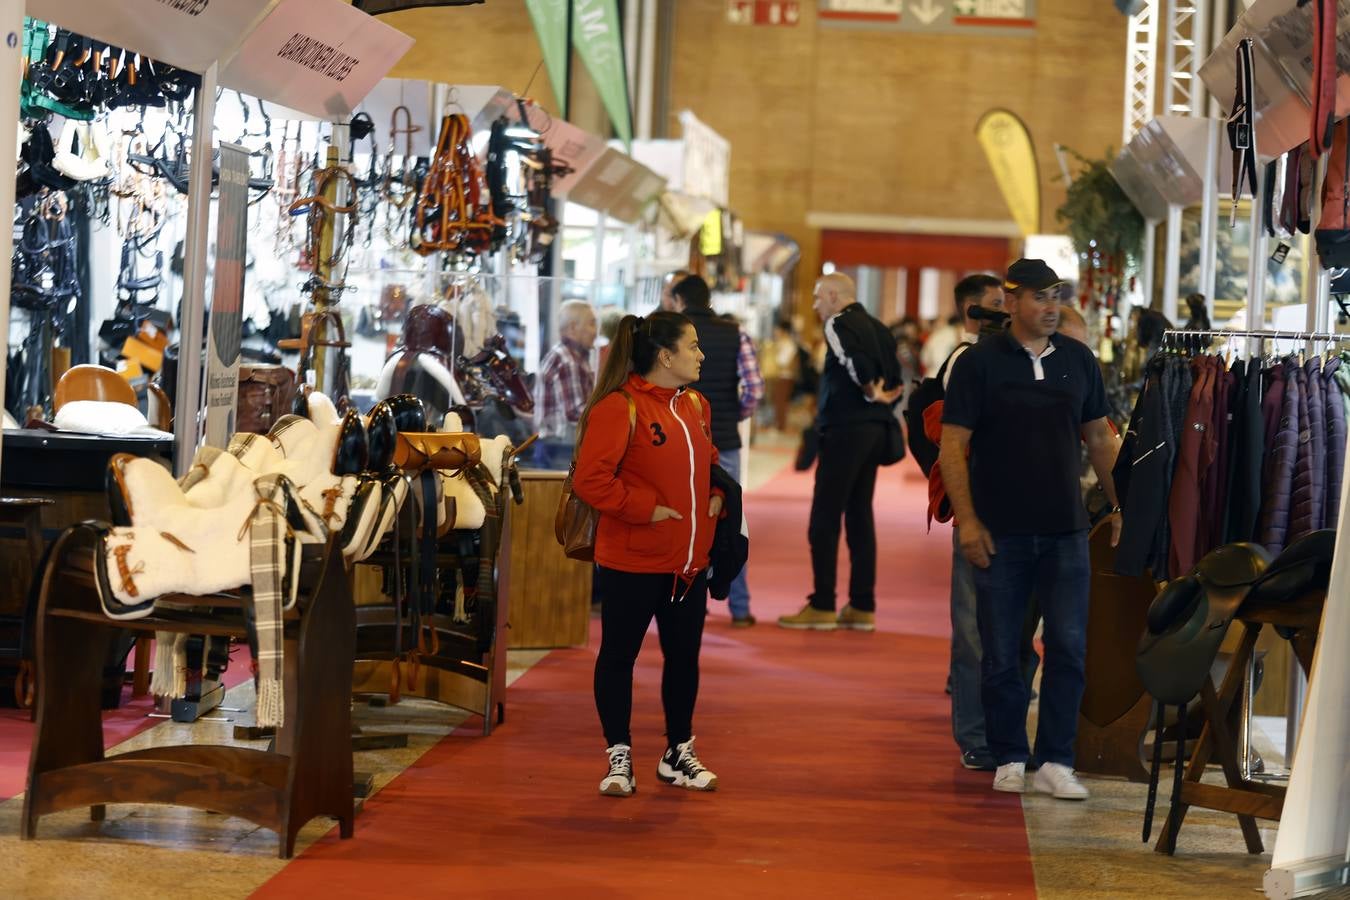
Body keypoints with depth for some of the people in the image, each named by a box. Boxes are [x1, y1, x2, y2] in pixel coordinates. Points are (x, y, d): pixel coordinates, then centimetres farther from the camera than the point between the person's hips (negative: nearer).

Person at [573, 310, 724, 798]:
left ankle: (679, 753, 27)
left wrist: (716, 497, 5)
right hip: (631, 561, -7)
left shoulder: (696, 405, 10)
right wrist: (646, 509, -19)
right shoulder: (620, 408, -15)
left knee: (684, 656, 14)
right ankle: (619, 758, 16)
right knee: (618, 655, 5)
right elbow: (590, 479, -21)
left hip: (690, 561, 7)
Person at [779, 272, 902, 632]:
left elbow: (856, 363, -26)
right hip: (875, 430, 8)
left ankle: (822, 606, -2)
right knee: (860, 516, 12)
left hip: (845, 428, -8)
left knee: (824, 519, -3)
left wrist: (871, 394, -11)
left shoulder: (839, 324, -8)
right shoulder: (879, 328, 17)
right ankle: (862, 608, 13)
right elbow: (896, 381, 15)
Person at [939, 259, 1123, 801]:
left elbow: (1099, 437, 16)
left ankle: (1055, 762, 5)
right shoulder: (979, 363, -3)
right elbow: (953, 445, -5)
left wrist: (1120, 504, 12)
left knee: (1070, 648, -2)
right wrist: (967, 520, -11)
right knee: (1001, 654, 4)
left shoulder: (1078, 360, 7)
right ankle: (1010, 760, 17)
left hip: (1065, 531, 3)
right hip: (1000, 532, -2)